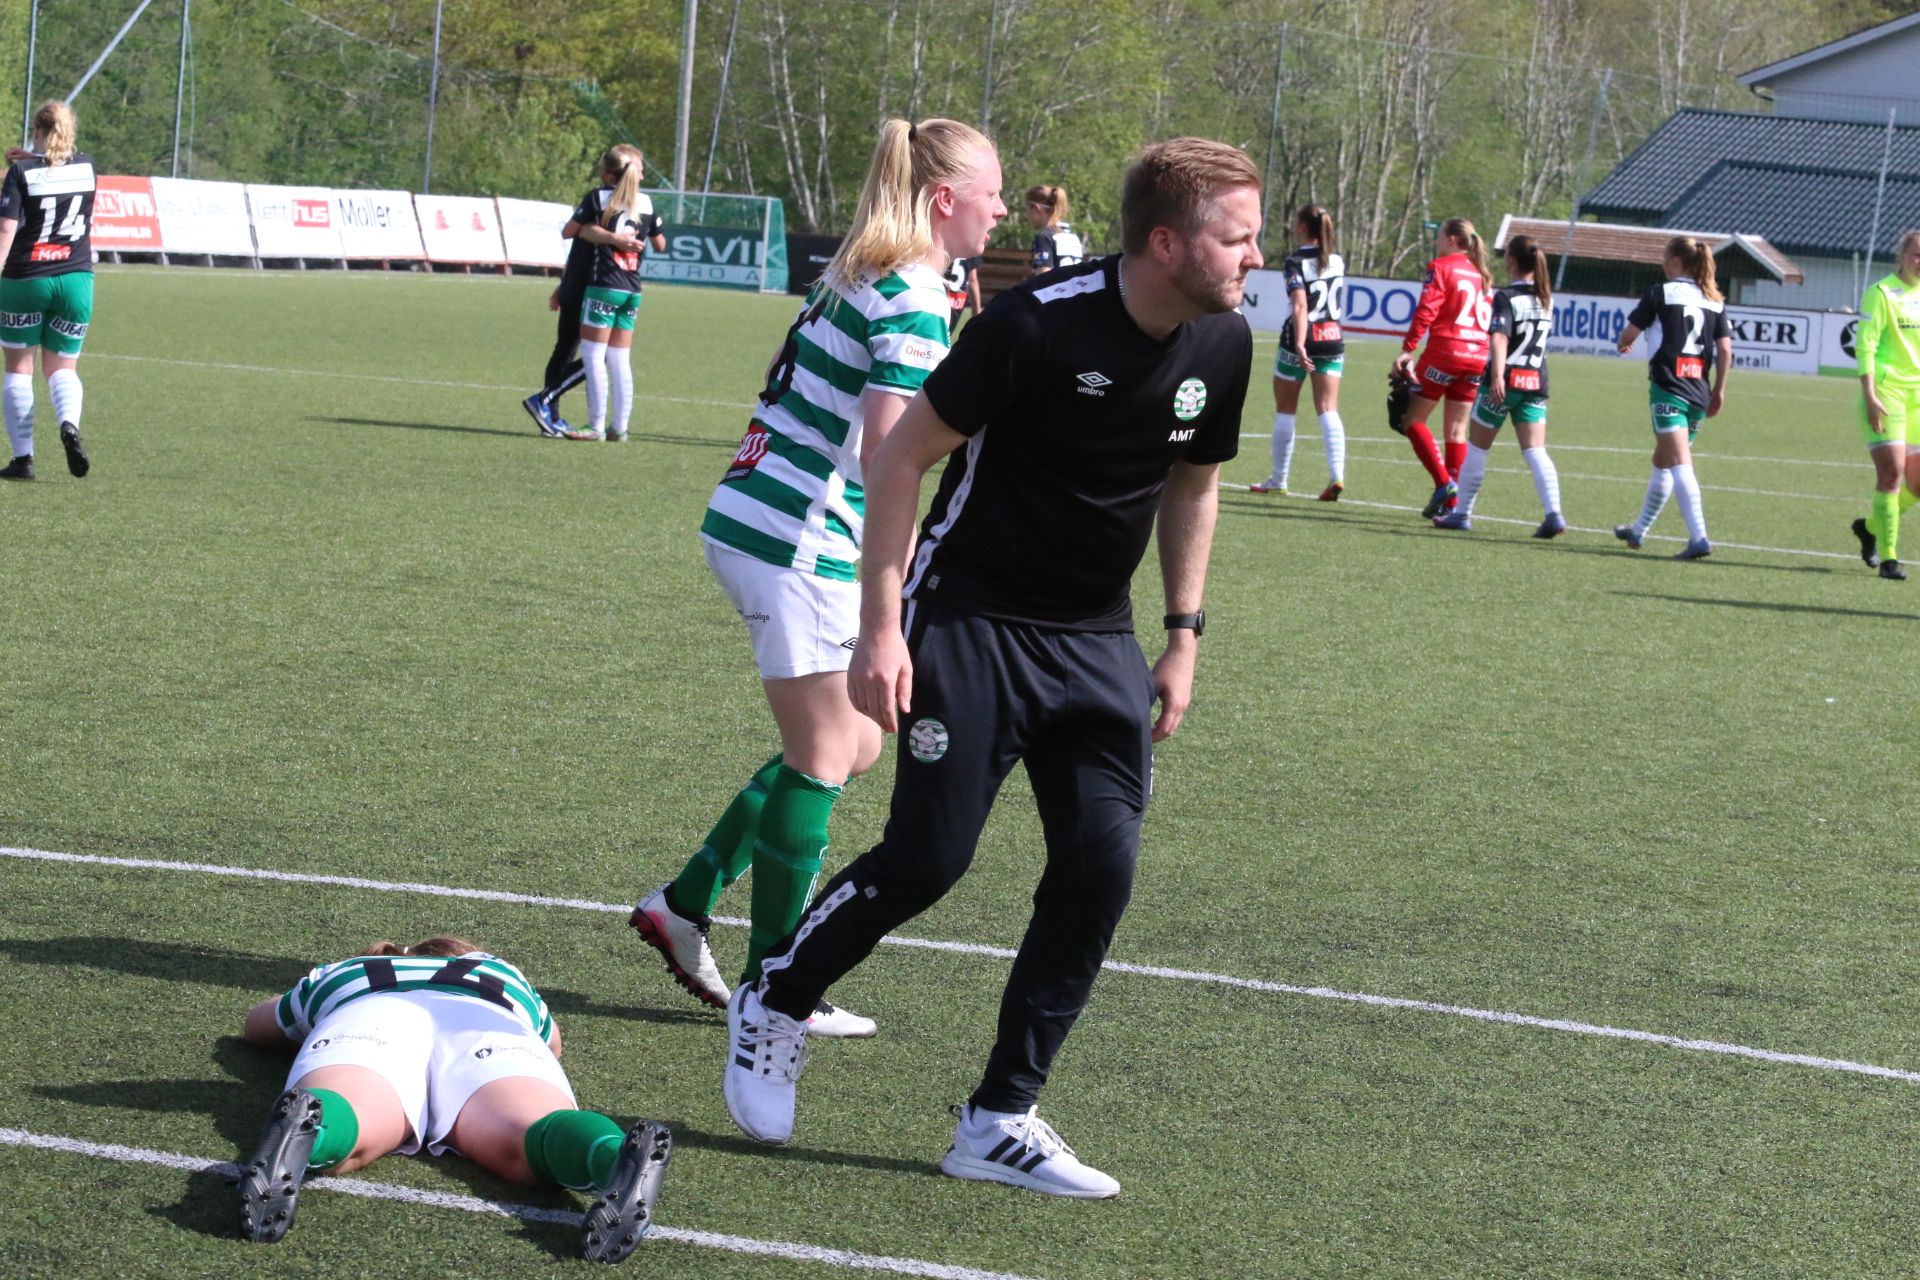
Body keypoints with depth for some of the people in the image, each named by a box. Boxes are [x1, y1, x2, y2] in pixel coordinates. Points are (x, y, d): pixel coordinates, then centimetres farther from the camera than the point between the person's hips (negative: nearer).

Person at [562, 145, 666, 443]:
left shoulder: (598, 197, -5)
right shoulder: (645, 202, 8)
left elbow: (568, 231, 1)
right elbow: (660, 244, 17)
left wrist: (587, 227, 20)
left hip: (603, 286, -6)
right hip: (632, 290, 6)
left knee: (593, 355, -1)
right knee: (620, 359, 10)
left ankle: (596, 426, -4)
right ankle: (619, 427, 9)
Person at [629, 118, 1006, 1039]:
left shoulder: (857, 278, 14)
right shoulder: (914, 300, -15)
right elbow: (885, 451, -24)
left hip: (753, 523, 10)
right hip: (796, 543, -10)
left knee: (854, 742, 16)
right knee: (824, 757, 1)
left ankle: (685, 903, 19)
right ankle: (773, 982, 9)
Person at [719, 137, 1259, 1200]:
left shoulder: (1223, 344, -4)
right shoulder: (1038, 324, -22)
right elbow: (902, 457, -14)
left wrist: (1183, 635, 12)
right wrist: (881, 627, -16)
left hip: (1096, 643, 6)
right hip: (970, 622, -5)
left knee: (1102, 865, -6)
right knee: (928, 859, -8)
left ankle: (1000, 1121, 6)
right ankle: (774, 1002, 22)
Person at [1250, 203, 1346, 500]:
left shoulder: (1295, 262, -11)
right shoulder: (1337, 261, 5)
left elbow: (1300, 305, -23)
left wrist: (1300, 344, -29)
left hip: (1302, 340, -4)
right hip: (1333, 339, 4)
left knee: (1285, 411, 9)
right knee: (1328, 410, -1)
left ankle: (1278, 480, 16)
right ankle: (1337, 475, -18)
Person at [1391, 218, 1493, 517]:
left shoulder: (1441, 267, -3)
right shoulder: (1482, 274, 15)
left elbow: (1425, 312, -12)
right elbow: (1489, 318, 14)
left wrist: (1407, 350, -11)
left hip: (1445, 350, -6)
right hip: (1477, 355, 6)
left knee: (1413, 419, 3)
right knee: (1456, 429, 9)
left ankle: (1443, 482, -12)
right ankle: (1450, 503, 7)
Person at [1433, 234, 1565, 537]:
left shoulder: (1506, 297, -10)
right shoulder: (1546, 299, 10)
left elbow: (1500, 337, -25)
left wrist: (1497, 374, -37)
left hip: (1505, 381, -5)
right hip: (1535, 383, 5)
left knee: (1476, 448, 9)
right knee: (1535, 452, -2)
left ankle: (1461, 514, 16)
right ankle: (1554, 515, -19)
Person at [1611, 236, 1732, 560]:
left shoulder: (1661, 293, -4)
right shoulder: (1714, 300, 11)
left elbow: (1629, 333, 2)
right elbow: (1725, 348, 6)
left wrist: (1623, 344, 25)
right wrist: (1719, 389, 13)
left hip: (1668, 388, -7)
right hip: (1698, 393, 7)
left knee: (1679, 463, -12)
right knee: (1662, 462, 19)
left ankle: (1699, 538, -25)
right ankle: (1638, 531, 33)